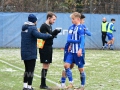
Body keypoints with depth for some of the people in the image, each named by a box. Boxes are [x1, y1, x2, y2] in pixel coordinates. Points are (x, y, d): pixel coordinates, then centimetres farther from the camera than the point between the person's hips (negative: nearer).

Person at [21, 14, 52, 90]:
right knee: (31, 70, -1)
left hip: (24, 52, 8)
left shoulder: (24, 27, 10)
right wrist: (49, 36, -26)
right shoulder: (32, 28, -17)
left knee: (27, 70, 17)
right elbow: (39, 35, -32)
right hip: (31, 53, -8)